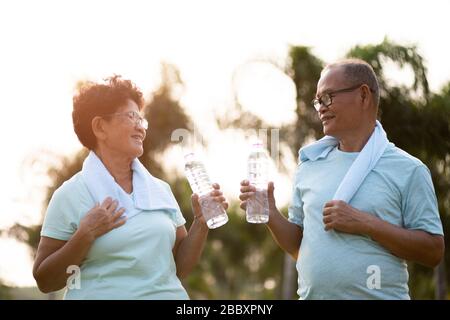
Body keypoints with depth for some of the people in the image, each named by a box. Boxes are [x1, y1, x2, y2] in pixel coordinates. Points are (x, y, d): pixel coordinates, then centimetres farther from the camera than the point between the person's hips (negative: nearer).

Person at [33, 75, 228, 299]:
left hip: (169, 293, 4)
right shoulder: (71, 195, -9)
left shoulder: (160, 189, 4)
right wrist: (85, 236, -21)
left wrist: (201, 222, -6)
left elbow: (179, 268, 7)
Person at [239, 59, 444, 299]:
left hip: (378, 295, -4)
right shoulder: (309, 164, 6)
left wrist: (365, 224, -18)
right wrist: (271, 215, -8)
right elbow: (298, 247, 10)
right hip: (311, 295, 4)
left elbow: (433, 252, -10)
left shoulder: (407, 170, -6)